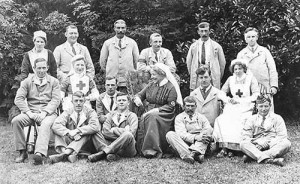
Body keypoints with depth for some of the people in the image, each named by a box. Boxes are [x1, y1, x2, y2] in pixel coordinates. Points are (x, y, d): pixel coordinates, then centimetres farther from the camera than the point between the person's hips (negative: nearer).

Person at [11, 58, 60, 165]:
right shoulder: (27, 82, 11)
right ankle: (22, 152, -19)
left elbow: (56, 100, -1)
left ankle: (40, 154, -52)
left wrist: (44, 113, -16)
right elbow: (18, 99, 2)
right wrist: (29, 113, -12)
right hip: (31, 112, 2)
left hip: (48, 113, -2)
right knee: (15, 121, -26)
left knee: (46, 124, -36)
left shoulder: (54, 82, 9)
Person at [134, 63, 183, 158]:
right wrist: (137, 98, -5)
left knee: (152, 118, -35)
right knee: (142, 120, -27)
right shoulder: (151, 85, 17)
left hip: (164, 114, -5)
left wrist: (157, 110, -18)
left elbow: (171, 106, -9)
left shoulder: (170, 87, -4)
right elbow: (140, 94, 20)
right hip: (150, 112, 5)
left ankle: (152, 150, -35)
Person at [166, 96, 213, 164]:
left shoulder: (201, 117, 18)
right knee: (170, 134, -24)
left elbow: (209, 130, 1)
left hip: (199, 144, 1)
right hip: (184, 144, -1)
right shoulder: (179, 117, 10)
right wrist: (195, 137, -25)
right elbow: (181, 134, -8)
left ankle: (194, 152, -47)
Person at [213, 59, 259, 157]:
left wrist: (240, 100, -12)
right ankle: (224, 147, -27)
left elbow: (256, 95, -4)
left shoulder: (250, 78, 4)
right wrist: (227, 99, -5)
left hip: (246, 108, -3)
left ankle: (230, 148, -24)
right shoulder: (230, 79, 15)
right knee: (222, 120, -26)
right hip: (232, 107, 3)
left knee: (236, 121, -32)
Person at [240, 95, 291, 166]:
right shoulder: (252, 119, 15)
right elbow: (245, 136, 4)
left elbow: (282, 136, 2)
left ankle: (252, 156, -37)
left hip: (273, 146, 0)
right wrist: (258, 141, -15)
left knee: (286, 143, -31)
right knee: (243, 144, -28)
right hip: (257, 146, 0)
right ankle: (269, 160, -45)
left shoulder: (277, 118, 13)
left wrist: (268, 142, -14)